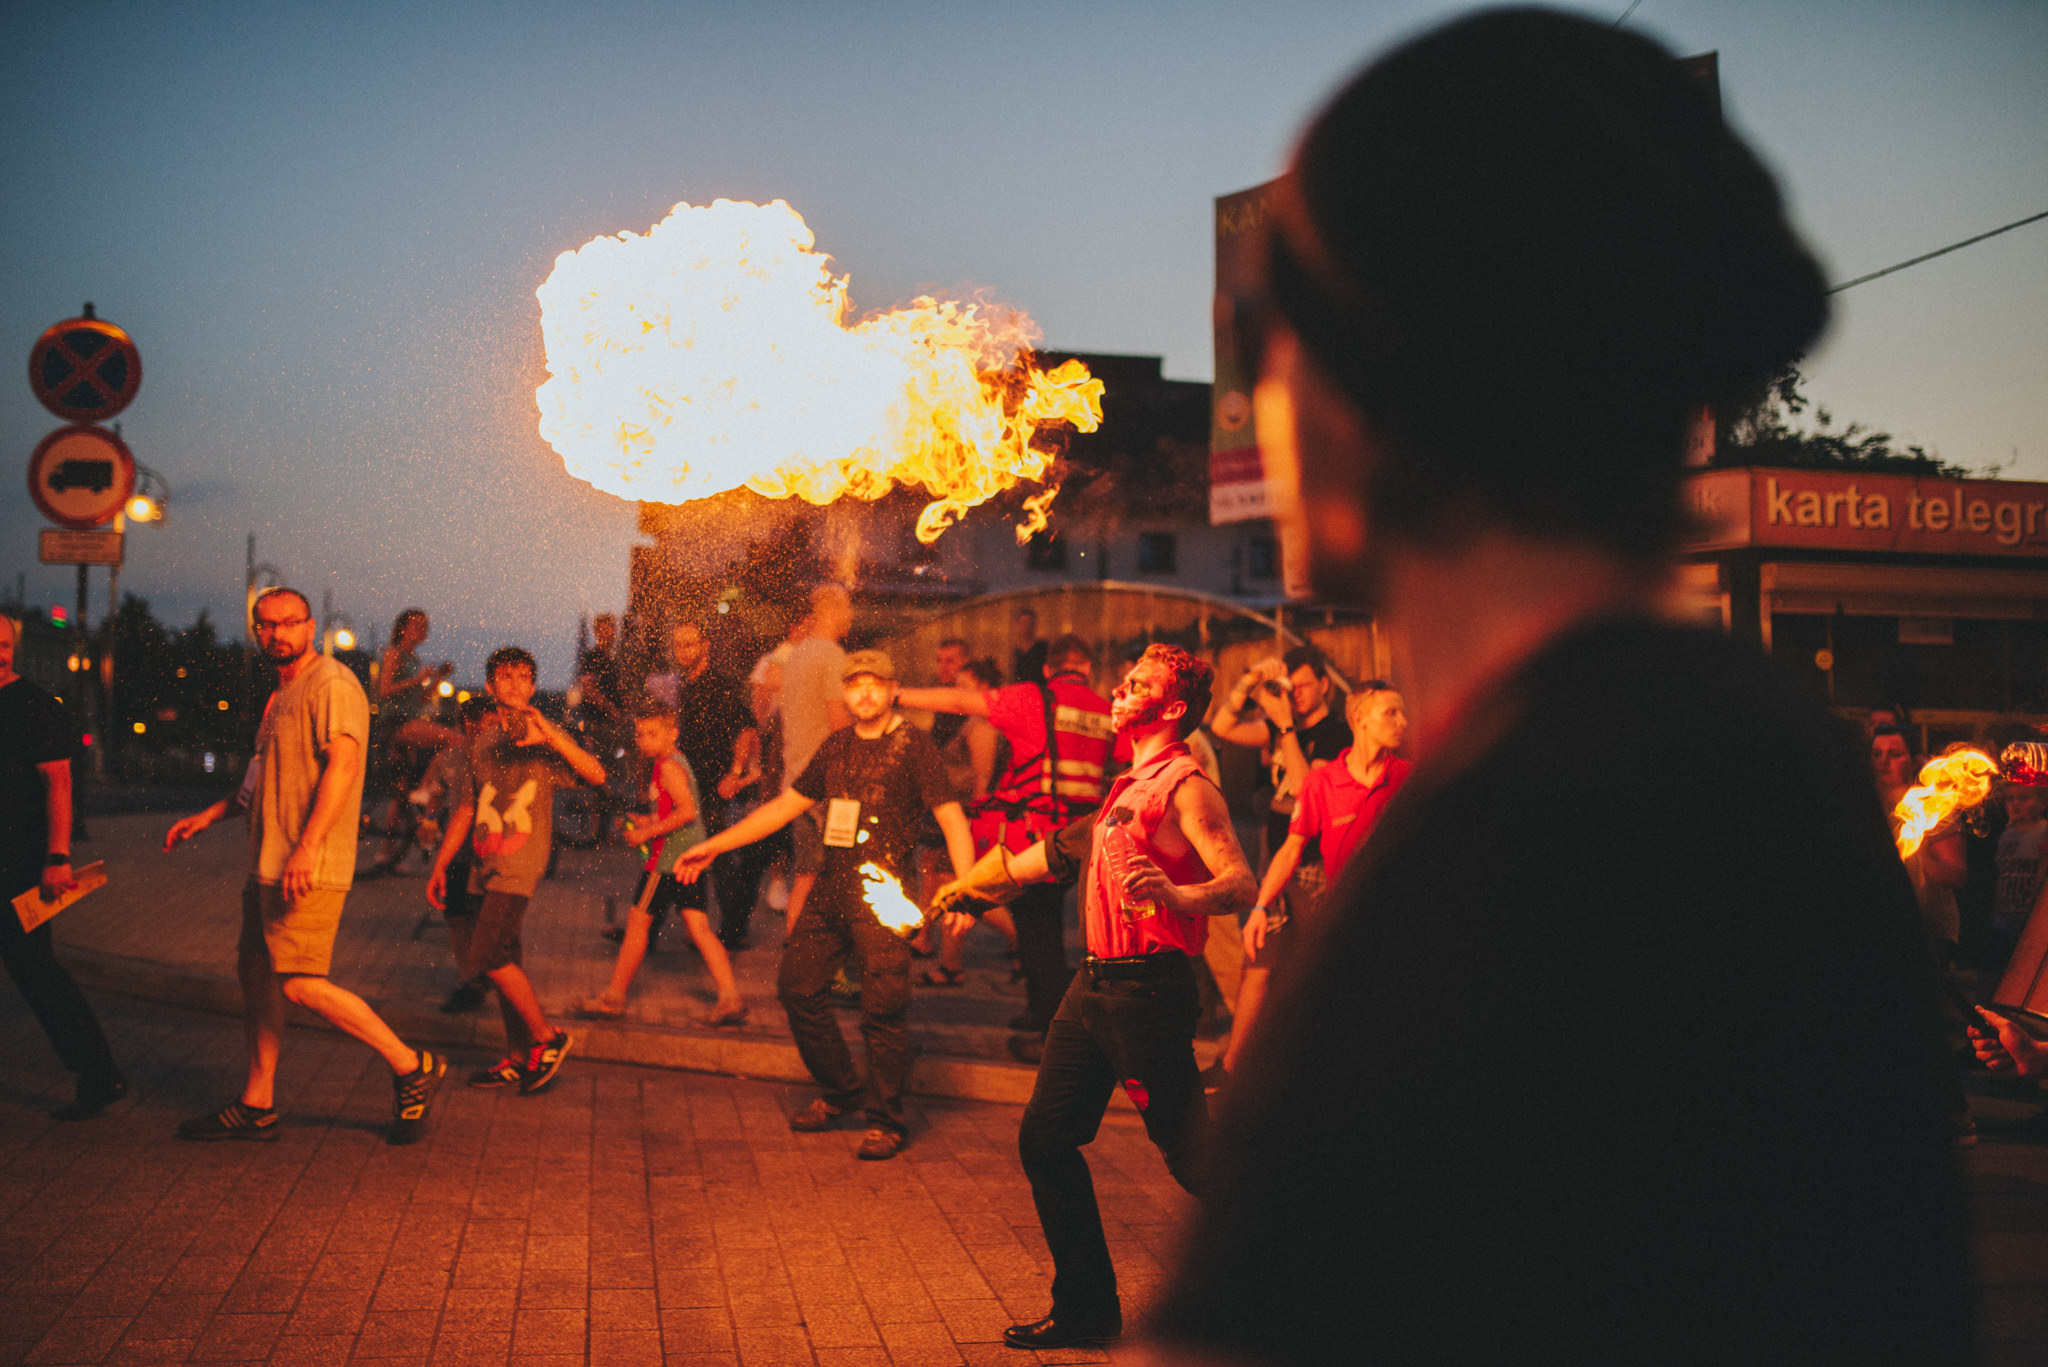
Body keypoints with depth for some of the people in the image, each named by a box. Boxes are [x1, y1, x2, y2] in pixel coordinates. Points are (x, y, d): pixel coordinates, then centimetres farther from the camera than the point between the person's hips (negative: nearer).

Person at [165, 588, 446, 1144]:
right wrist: (207, 817, 27)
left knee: (300, 983, -14)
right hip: (269, 865, 10)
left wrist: (307, 847, -31)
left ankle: (412, 1068, -5)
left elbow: (342, 765, -23)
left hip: (309, 868, -10)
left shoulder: (331, 684, -11)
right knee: (256, 972, 12)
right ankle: (257, 1106, 21)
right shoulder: (282, 696, 21)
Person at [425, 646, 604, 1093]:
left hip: (521, 859, -6)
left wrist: (550, 734, -26)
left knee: (488, 955, -16)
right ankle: (518, 1058, 17)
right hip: (485, 861, 6)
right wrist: (440, 864, 18)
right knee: (503, 962, 8)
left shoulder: (544, 737, -2)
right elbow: (467, 807, 21)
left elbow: (596, 776, -16)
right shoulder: (482, 739, 14)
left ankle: (546, 1037, -1)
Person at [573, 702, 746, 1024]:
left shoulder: (668, 766, -13)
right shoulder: (676, 762, 18)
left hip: (668, 858, -10)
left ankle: (614, 997, 11)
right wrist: (649, 822, 18)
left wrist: (648, 833, -17)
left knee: (638, 922, 2)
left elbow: (687, 811, -23)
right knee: (699, 927, 4)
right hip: (690, 857, 10)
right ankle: (730, 997, -6)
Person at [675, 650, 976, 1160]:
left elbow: (952, 820, -9)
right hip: (831, 888, 7)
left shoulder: (911, 744, -3)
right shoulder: (836, 745, 15)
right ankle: (839, 1090, 25)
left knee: (883, 1005, -9)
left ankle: (886, 1119, 6)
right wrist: (713, 846, 18)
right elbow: (785, 806, 20)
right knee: (798, 986, 6)